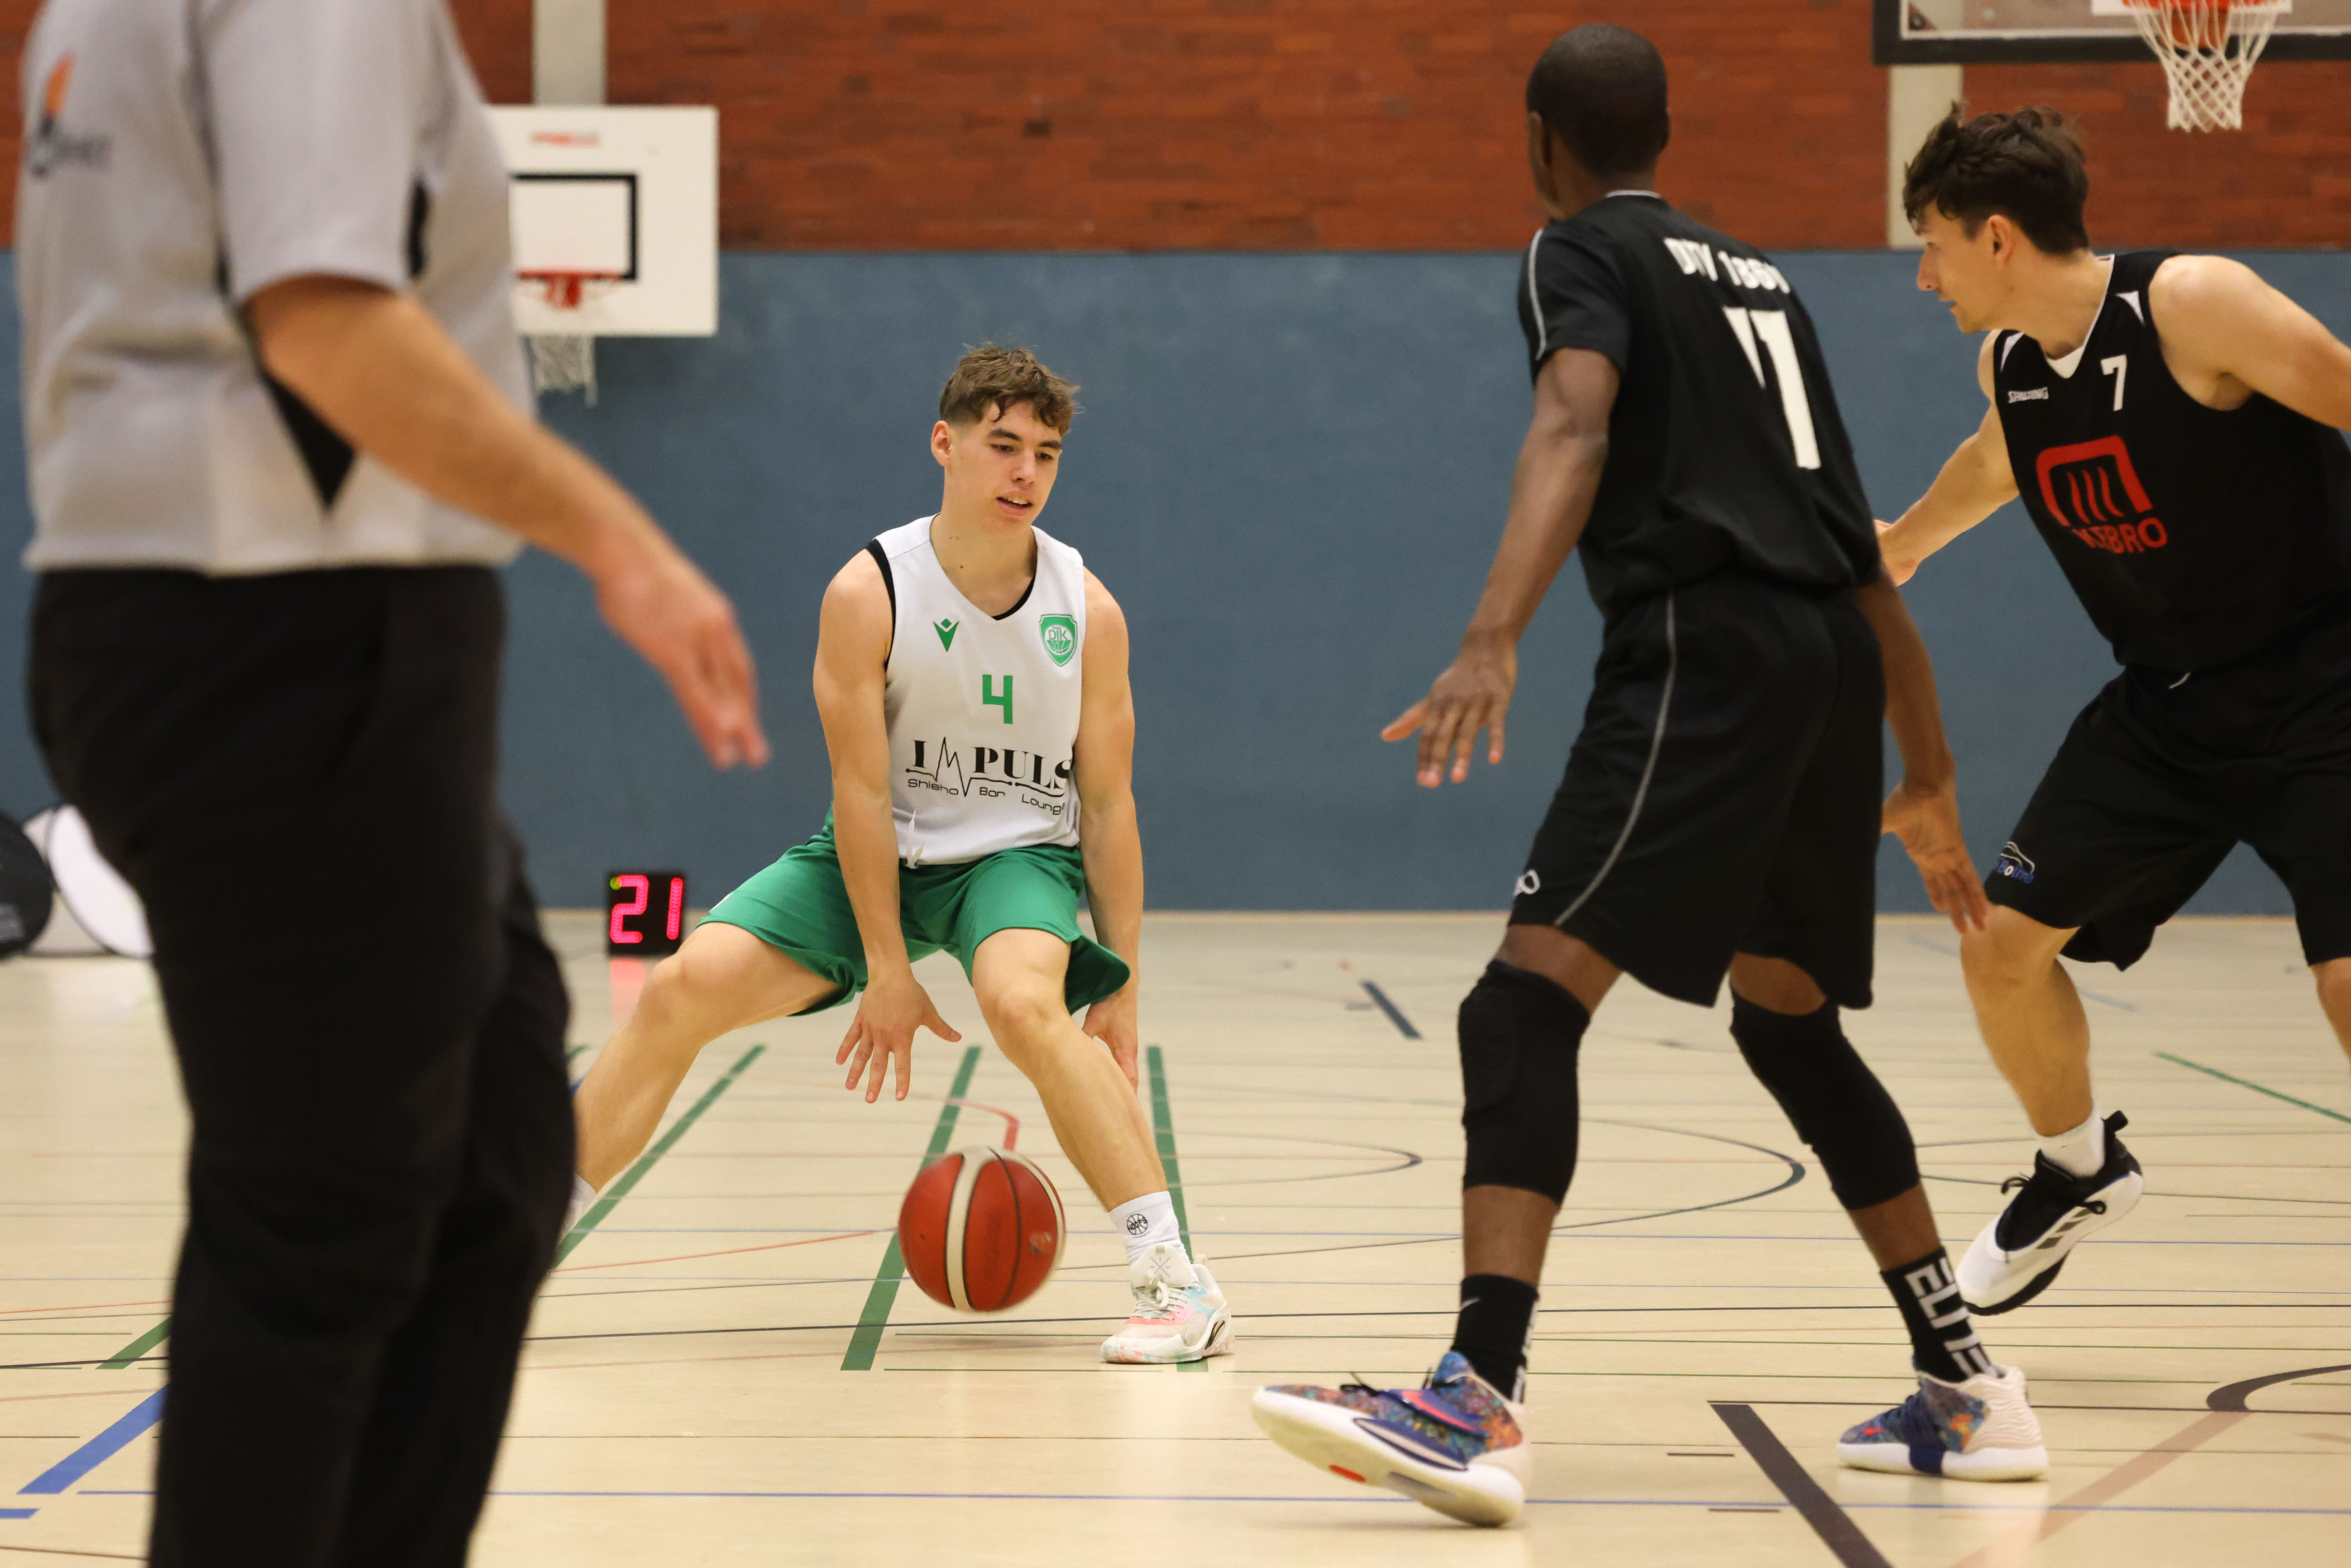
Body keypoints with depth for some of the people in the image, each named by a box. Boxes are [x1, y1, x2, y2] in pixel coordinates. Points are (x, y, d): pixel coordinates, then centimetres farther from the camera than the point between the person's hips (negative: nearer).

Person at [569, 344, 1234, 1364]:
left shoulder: (1087, 611, -11)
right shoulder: (870, 592, -15)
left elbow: (1108, 803, -5)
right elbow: (862, 790, -14)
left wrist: (1121, 987, -6)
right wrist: (886, 970, -16)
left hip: (1018, 853, -1)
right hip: (877, 857, 1)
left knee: (1021, 1001, -34)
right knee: (684, 987, -14)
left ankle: (1176, 1281, -33)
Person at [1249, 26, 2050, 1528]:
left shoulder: (1582, 252, 6)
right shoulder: (1761, 280, 28)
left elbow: (1574, 428, -17)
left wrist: (1493, 641, -32)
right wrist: (1929, 782, 36)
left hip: (1705, 648, -8)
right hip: (1835, 660, 8)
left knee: (1526, 1004, -12)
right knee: (1791, 1024, 24)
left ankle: (1480, 1407, -26)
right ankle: (1969, 1389, 29)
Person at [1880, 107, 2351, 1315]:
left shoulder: (2191, 305, -21)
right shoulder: (2008, 361, 3)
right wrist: (1905, 540, 44)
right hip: (2170, 703, 7)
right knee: (2002, 943, 6)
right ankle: (2081, 1175, 32)